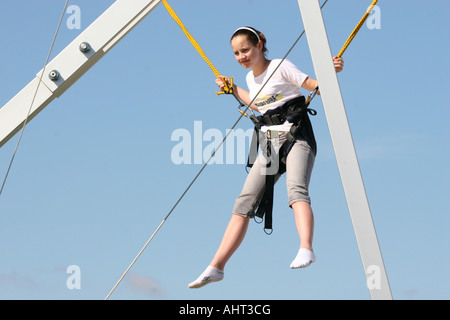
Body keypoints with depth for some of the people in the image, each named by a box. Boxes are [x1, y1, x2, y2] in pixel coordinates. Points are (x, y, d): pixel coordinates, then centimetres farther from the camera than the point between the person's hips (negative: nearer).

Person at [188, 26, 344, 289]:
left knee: (296, 189, -34)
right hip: (270, 144, 7)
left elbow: (316, 85, -6)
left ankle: (306, 249, -53)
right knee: (244, 204, -1)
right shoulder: (251, 78, 16)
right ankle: (216, 267, 0)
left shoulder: (281, 67, -3)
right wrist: (232, 89, 37)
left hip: (297, 137, -6)